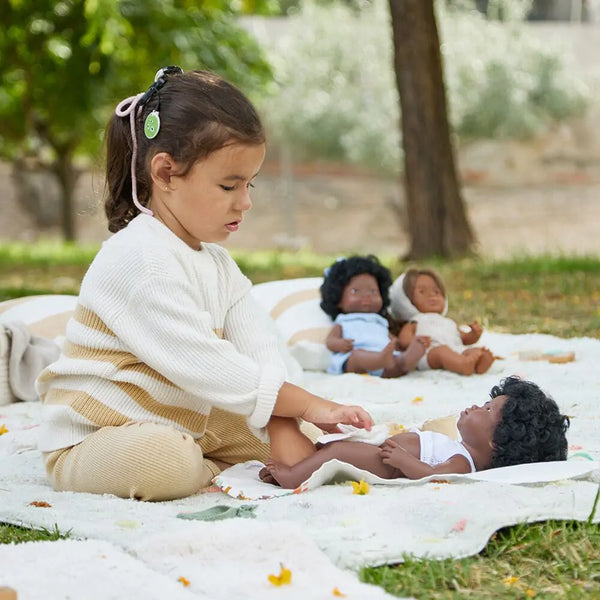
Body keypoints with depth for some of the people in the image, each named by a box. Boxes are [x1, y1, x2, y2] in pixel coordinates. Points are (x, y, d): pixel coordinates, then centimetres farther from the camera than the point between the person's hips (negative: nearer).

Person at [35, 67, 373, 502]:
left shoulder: (219, 264, 9)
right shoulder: (141, 260, -23)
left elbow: (260, 356, -1)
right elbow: (201, 365, -28)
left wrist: (285, 431, -18)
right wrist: (307, 404, -24)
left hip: (182, 427, 9)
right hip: (89, 444, -9)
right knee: (164, 457, -38)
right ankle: (217, 473, -9)